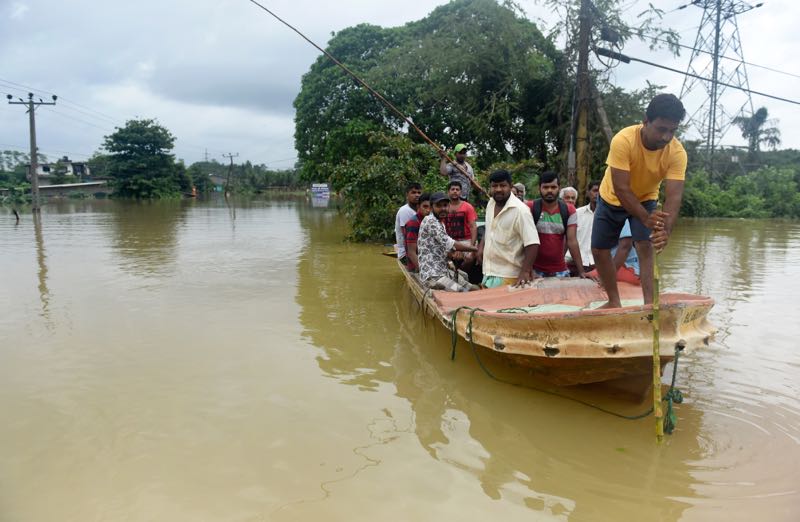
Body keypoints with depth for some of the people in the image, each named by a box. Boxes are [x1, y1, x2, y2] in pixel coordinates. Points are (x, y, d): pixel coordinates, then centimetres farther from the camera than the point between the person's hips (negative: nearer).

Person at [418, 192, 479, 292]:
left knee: (474, 289, 2)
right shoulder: (430, 221, -12)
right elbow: (449, 244, -18)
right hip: (432, 275, -10)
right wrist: (476, 249, -10)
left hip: (443, 273, 10)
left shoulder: (440, 223, 20)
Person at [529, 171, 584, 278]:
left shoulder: (569, 211, 2)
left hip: (560, 270, 3)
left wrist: (581, 271, -8)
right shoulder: (530, 208, -6)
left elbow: (572, 241, -1)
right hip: (536, 270, -2)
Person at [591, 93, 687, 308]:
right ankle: (614, 301, 18)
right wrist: (645, 219, -50)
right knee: (599, 250, 2)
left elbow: (674, 195, -35)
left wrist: (666, 229, -53)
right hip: (612, 198, 0)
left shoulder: (677, 152, -29)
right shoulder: (623, 140, -36)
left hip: (646, 199, 1)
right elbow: (621, 188, -38)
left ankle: (649, 303, -16)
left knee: (646, 247, -19)